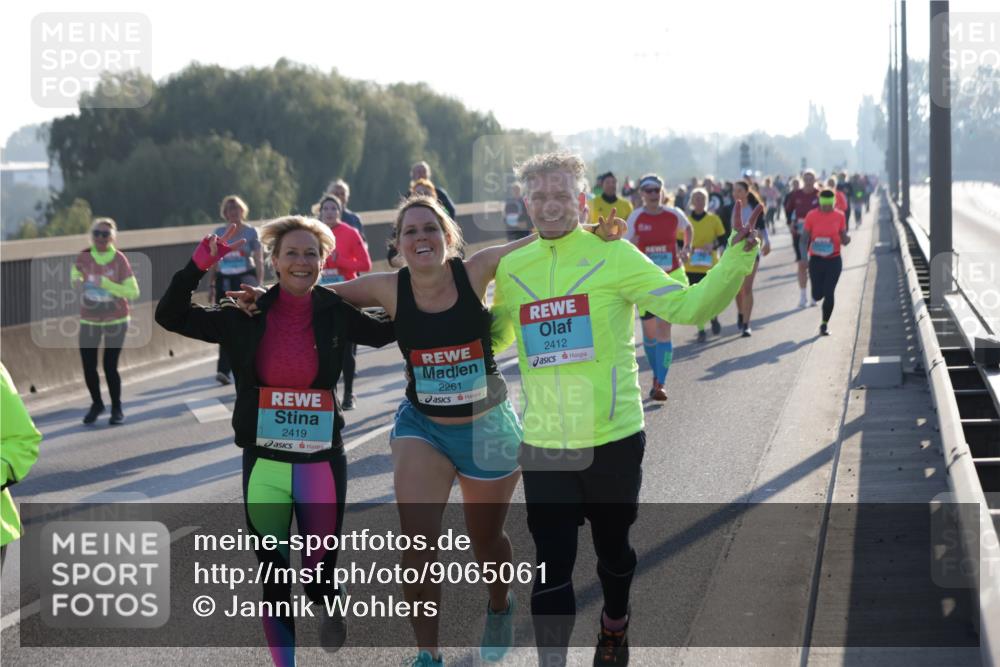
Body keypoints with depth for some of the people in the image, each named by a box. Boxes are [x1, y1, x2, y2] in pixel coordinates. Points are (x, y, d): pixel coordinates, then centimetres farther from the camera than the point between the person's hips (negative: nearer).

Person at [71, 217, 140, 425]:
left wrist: (106, 284, -26)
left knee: (110, 367, -7)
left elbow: (133, 292, -17)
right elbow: (75, 275, 16)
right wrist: (76, 280, -8)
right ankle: (96, 404, 28)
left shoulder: (119, 260, -14)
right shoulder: (84, 257, -5)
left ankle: (116, 408, 15)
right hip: (89, 321, 3)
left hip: (115, 321, -3)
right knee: (88, 366, 2)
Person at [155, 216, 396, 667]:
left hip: (322, 462, 0)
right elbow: (170, 317, -1)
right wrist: (200, 264, -14)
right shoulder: (247, 317, -2)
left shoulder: (337, 315, -2)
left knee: (320, 571, 7)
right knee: (274, 579, 4)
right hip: (264, 463, 0)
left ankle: (330, 605, 42)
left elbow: (392, 331, 9)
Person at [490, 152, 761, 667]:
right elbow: (493, 337, 23)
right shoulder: (511, 268, 4)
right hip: (544, 447, 1)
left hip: (612, 440, -1)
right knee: (551, 563, -2)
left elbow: (689, 306, -12)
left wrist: (737, 259, -24)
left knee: (612, 547, 19)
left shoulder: (614, 257, -6)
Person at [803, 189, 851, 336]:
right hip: (816, 259, 0)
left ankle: (825, 324, 9)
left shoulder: (839, 216, 0)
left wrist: (846, 240, -18)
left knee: (829, 293, -6)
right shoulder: (811, 216, -3)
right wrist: (806, 244, -19)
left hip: (834, 259, 0)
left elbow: (843, 238, 5)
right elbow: (805, 237, 2)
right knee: (817, 295, -2)